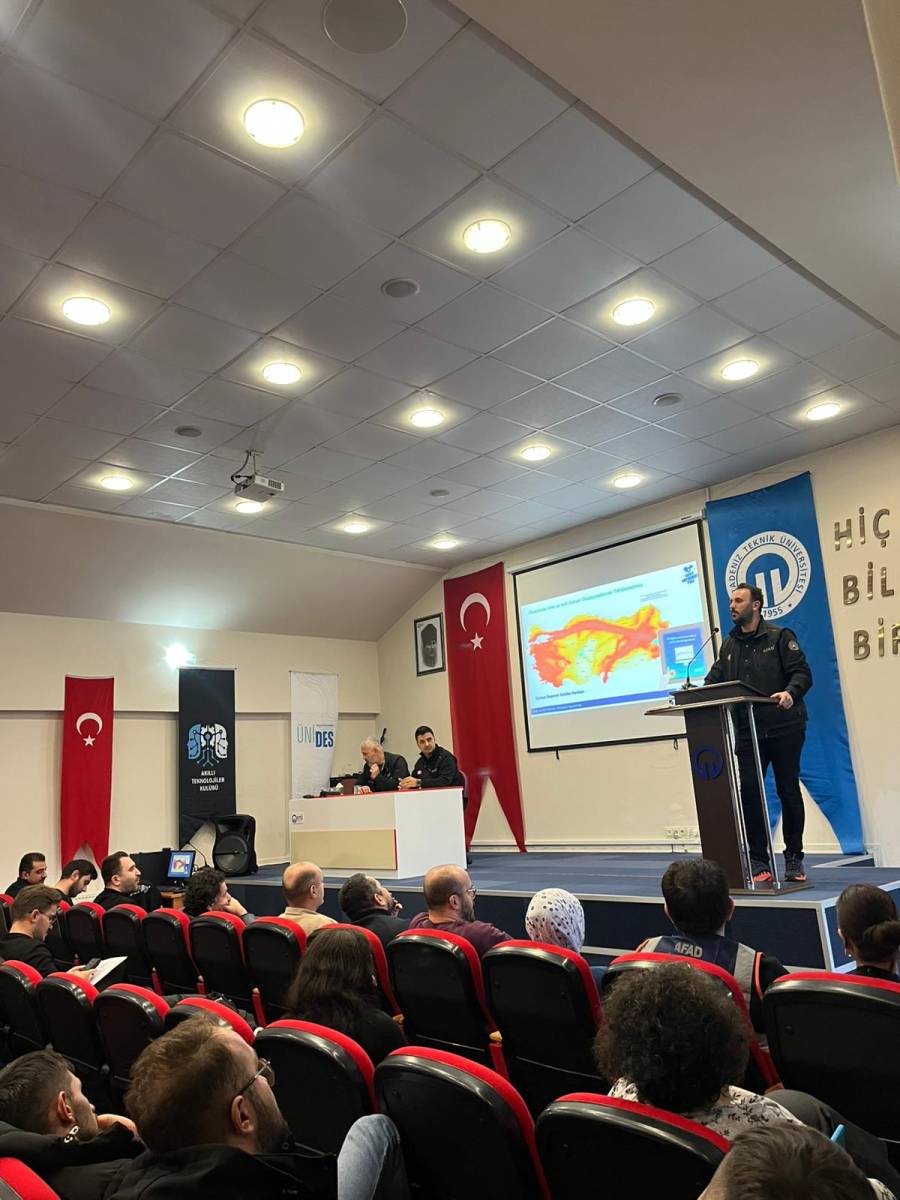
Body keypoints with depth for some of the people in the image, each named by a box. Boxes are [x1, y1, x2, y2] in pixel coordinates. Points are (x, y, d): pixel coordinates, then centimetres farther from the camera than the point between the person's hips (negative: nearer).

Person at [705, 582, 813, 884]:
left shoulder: (779, 637, -1)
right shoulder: (729, 646, 13)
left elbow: (802, 673, -8)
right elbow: (714, 680, 9)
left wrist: (790, 692, -28)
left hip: (784, 728, -3)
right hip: (748, 732, 4)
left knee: (788, 791, 7)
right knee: (749, 792, -4)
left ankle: (794, 859, 21)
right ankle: (758, 863, 3)